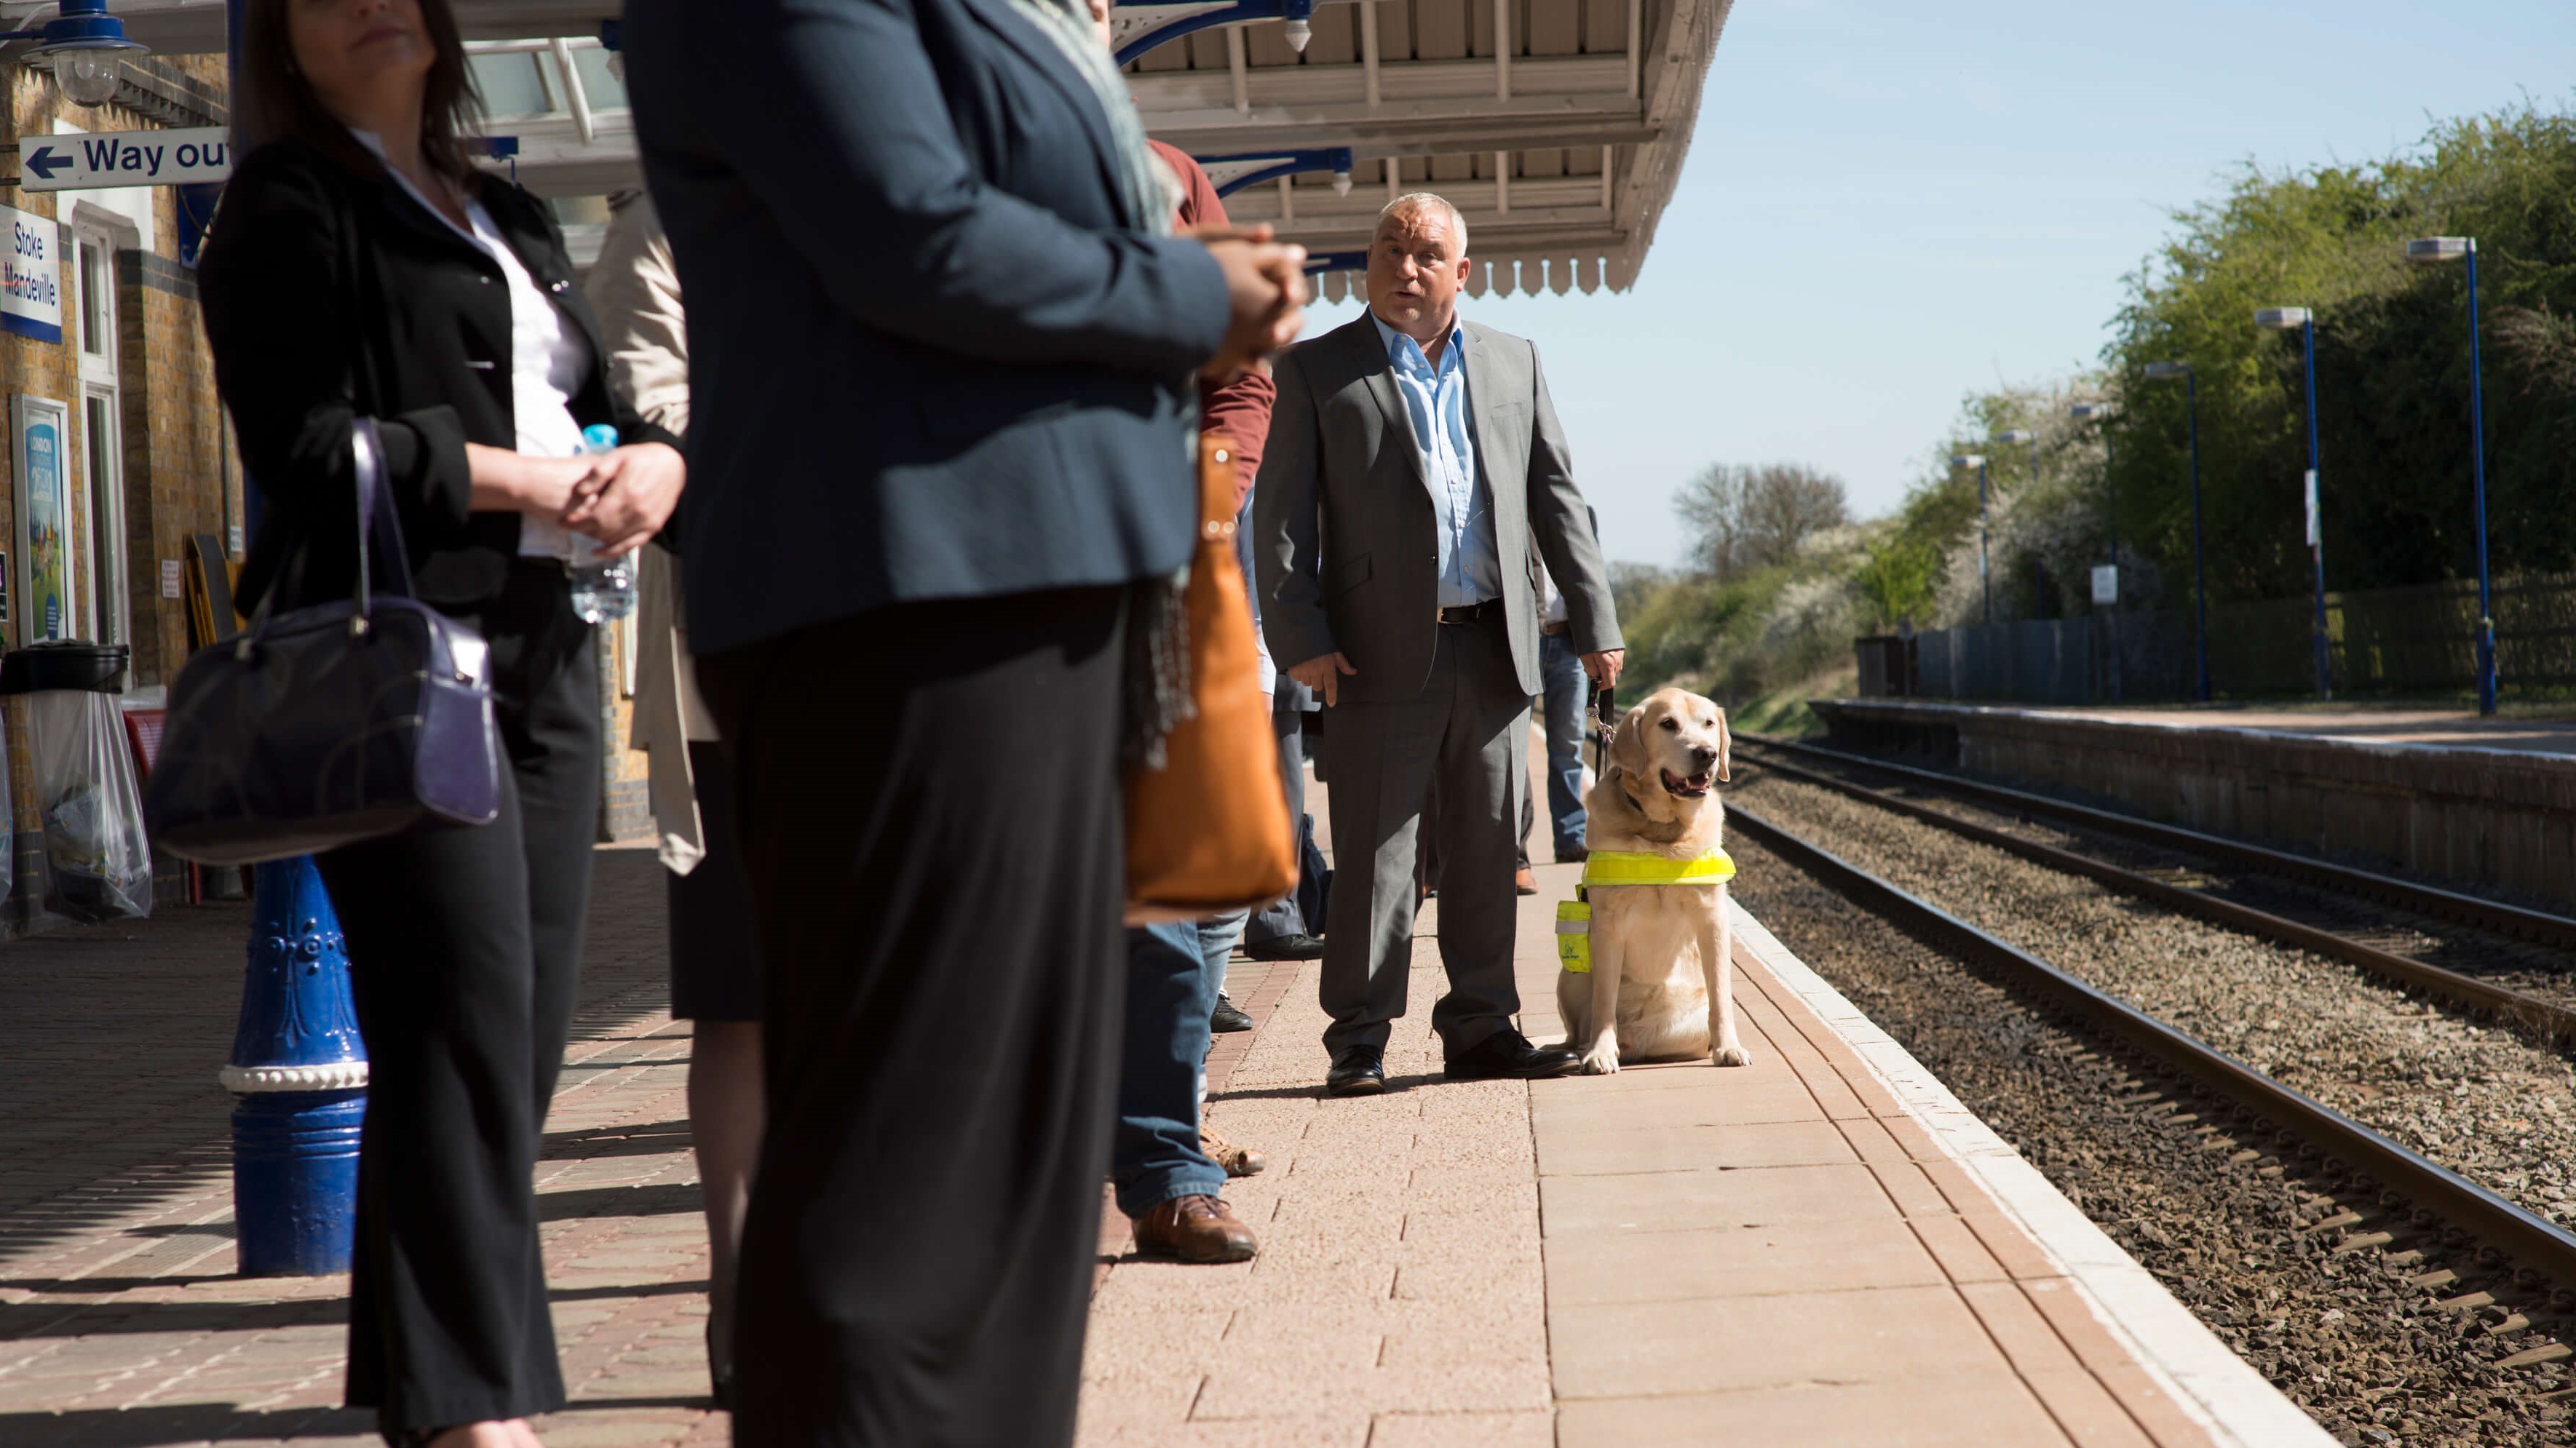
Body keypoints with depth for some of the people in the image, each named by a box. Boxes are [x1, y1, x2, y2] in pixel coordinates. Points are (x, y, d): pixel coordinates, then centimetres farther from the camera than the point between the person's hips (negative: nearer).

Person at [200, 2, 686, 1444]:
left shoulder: (510, 219, 25)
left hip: (544, 648, 7)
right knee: (469, 1024, -11)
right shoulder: (287, 206, 3)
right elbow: (305, 443, -8)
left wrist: (654, 461, -1)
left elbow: (600, 404, 22)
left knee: (527, 1037, 3)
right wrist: (510, 478, -11)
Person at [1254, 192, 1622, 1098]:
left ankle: (1480, 1028, 17)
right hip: (1382, 651, -3)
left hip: (1494, 649, 4)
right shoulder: (1317, 370, 4)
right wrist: (1300, 638, -11)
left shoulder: (1513, 363, 15)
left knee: (1487, 850, 7)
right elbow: (1282, 514, -1)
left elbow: (1555, 496, 15)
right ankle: (1359, 1041, 5)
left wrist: (1595, 621, 8)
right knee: (1374, 853, -2)